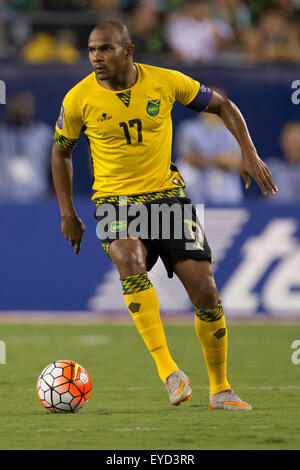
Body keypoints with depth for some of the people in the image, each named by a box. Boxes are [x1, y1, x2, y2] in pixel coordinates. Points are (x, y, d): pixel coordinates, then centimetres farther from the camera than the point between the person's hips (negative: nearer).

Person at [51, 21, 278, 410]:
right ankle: (168, 370, -34)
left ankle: (220, 389, 14)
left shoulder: (166, 82, -7)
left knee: (205, 290, -5)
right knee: (130, 261, -34)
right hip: (115, 201, -2)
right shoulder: (79, 99, -8)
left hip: (167, 194, 2)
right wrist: (67, 213, 6)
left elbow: (221, 105, 8)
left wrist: (249, 153, -2)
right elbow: (61, 150, 9)